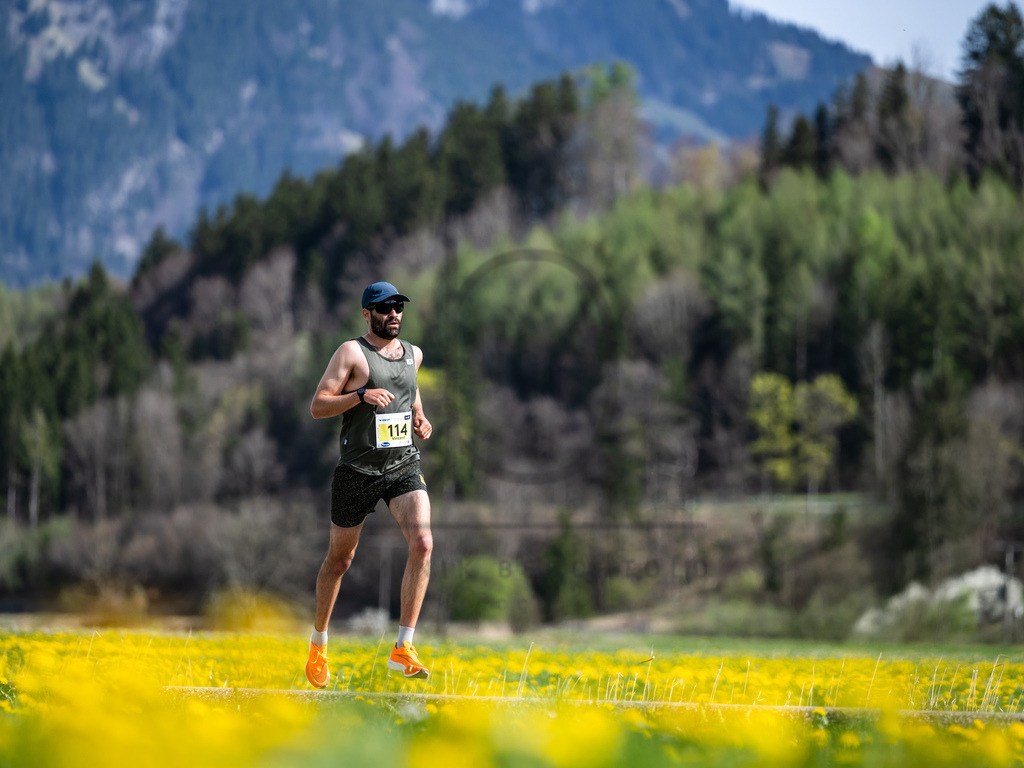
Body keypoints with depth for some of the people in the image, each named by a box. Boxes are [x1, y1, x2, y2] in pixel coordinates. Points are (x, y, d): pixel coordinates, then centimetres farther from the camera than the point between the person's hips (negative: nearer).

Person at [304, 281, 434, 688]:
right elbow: (317, 407, -10)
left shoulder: (413, 353, 11)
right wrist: (362, 395, -24)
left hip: (404, 467, 4)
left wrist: (421, 419, 12)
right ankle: (318, 645, 30)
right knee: (339, 559, 7)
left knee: (422, 543, -19)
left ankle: (403, 649, -16)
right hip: (357, 470, -3)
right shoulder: (352, 352, -6)